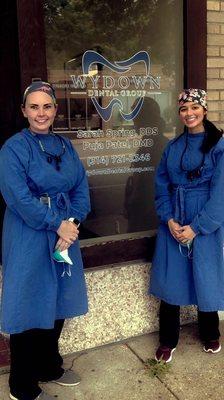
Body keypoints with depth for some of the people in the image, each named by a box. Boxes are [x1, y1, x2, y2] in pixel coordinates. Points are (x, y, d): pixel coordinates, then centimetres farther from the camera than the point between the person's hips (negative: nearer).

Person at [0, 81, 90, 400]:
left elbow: (81, 187, 3)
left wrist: (72, 222, -12)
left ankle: (49, 367, 39)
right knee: (29, 310, 5)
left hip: (64, 233, 6)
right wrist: (57, 224, -17)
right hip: (28, 240, -6)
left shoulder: (64, 145, 9)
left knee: (58, 304, 17)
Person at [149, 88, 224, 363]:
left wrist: (196, 226, -15)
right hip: (173, 223, 4)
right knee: (169, 279, 7)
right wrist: (169, 219, -9)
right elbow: (161, 185, 6)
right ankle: (168, 340, 24)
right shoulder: (173, 147, 7)